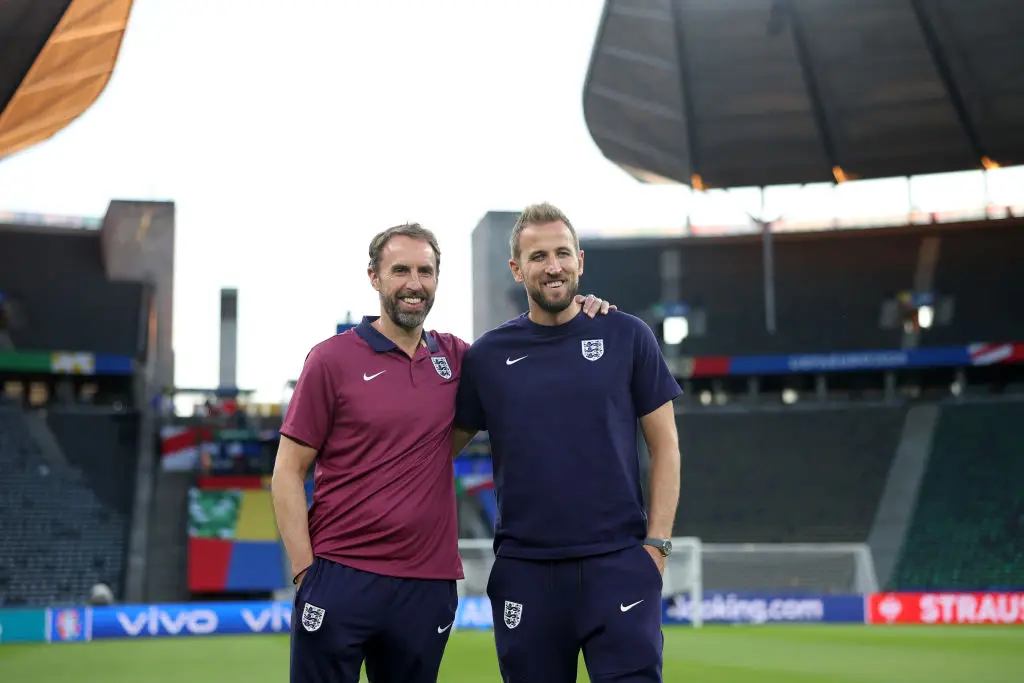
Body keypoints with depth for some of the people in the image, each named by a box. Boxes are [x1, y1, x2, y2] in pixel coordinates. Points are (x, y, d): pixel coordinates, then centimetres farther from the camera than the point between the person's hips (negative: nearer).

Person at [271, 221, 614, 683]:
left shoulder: (454, 357, 8)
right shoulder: (332, 359, -2)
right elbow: (288, 474, -1)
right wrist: (305, 571, -9)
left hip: (429, 587, 3)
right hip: (340, 580, -3)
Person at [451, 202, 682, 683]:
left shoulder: (627, 337, 3)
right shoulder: (487, 355, 5)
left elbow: (665, 446, 5)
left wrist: (656, 543, -2)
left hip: (619, 564, -1)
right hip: (524, 568, 2)